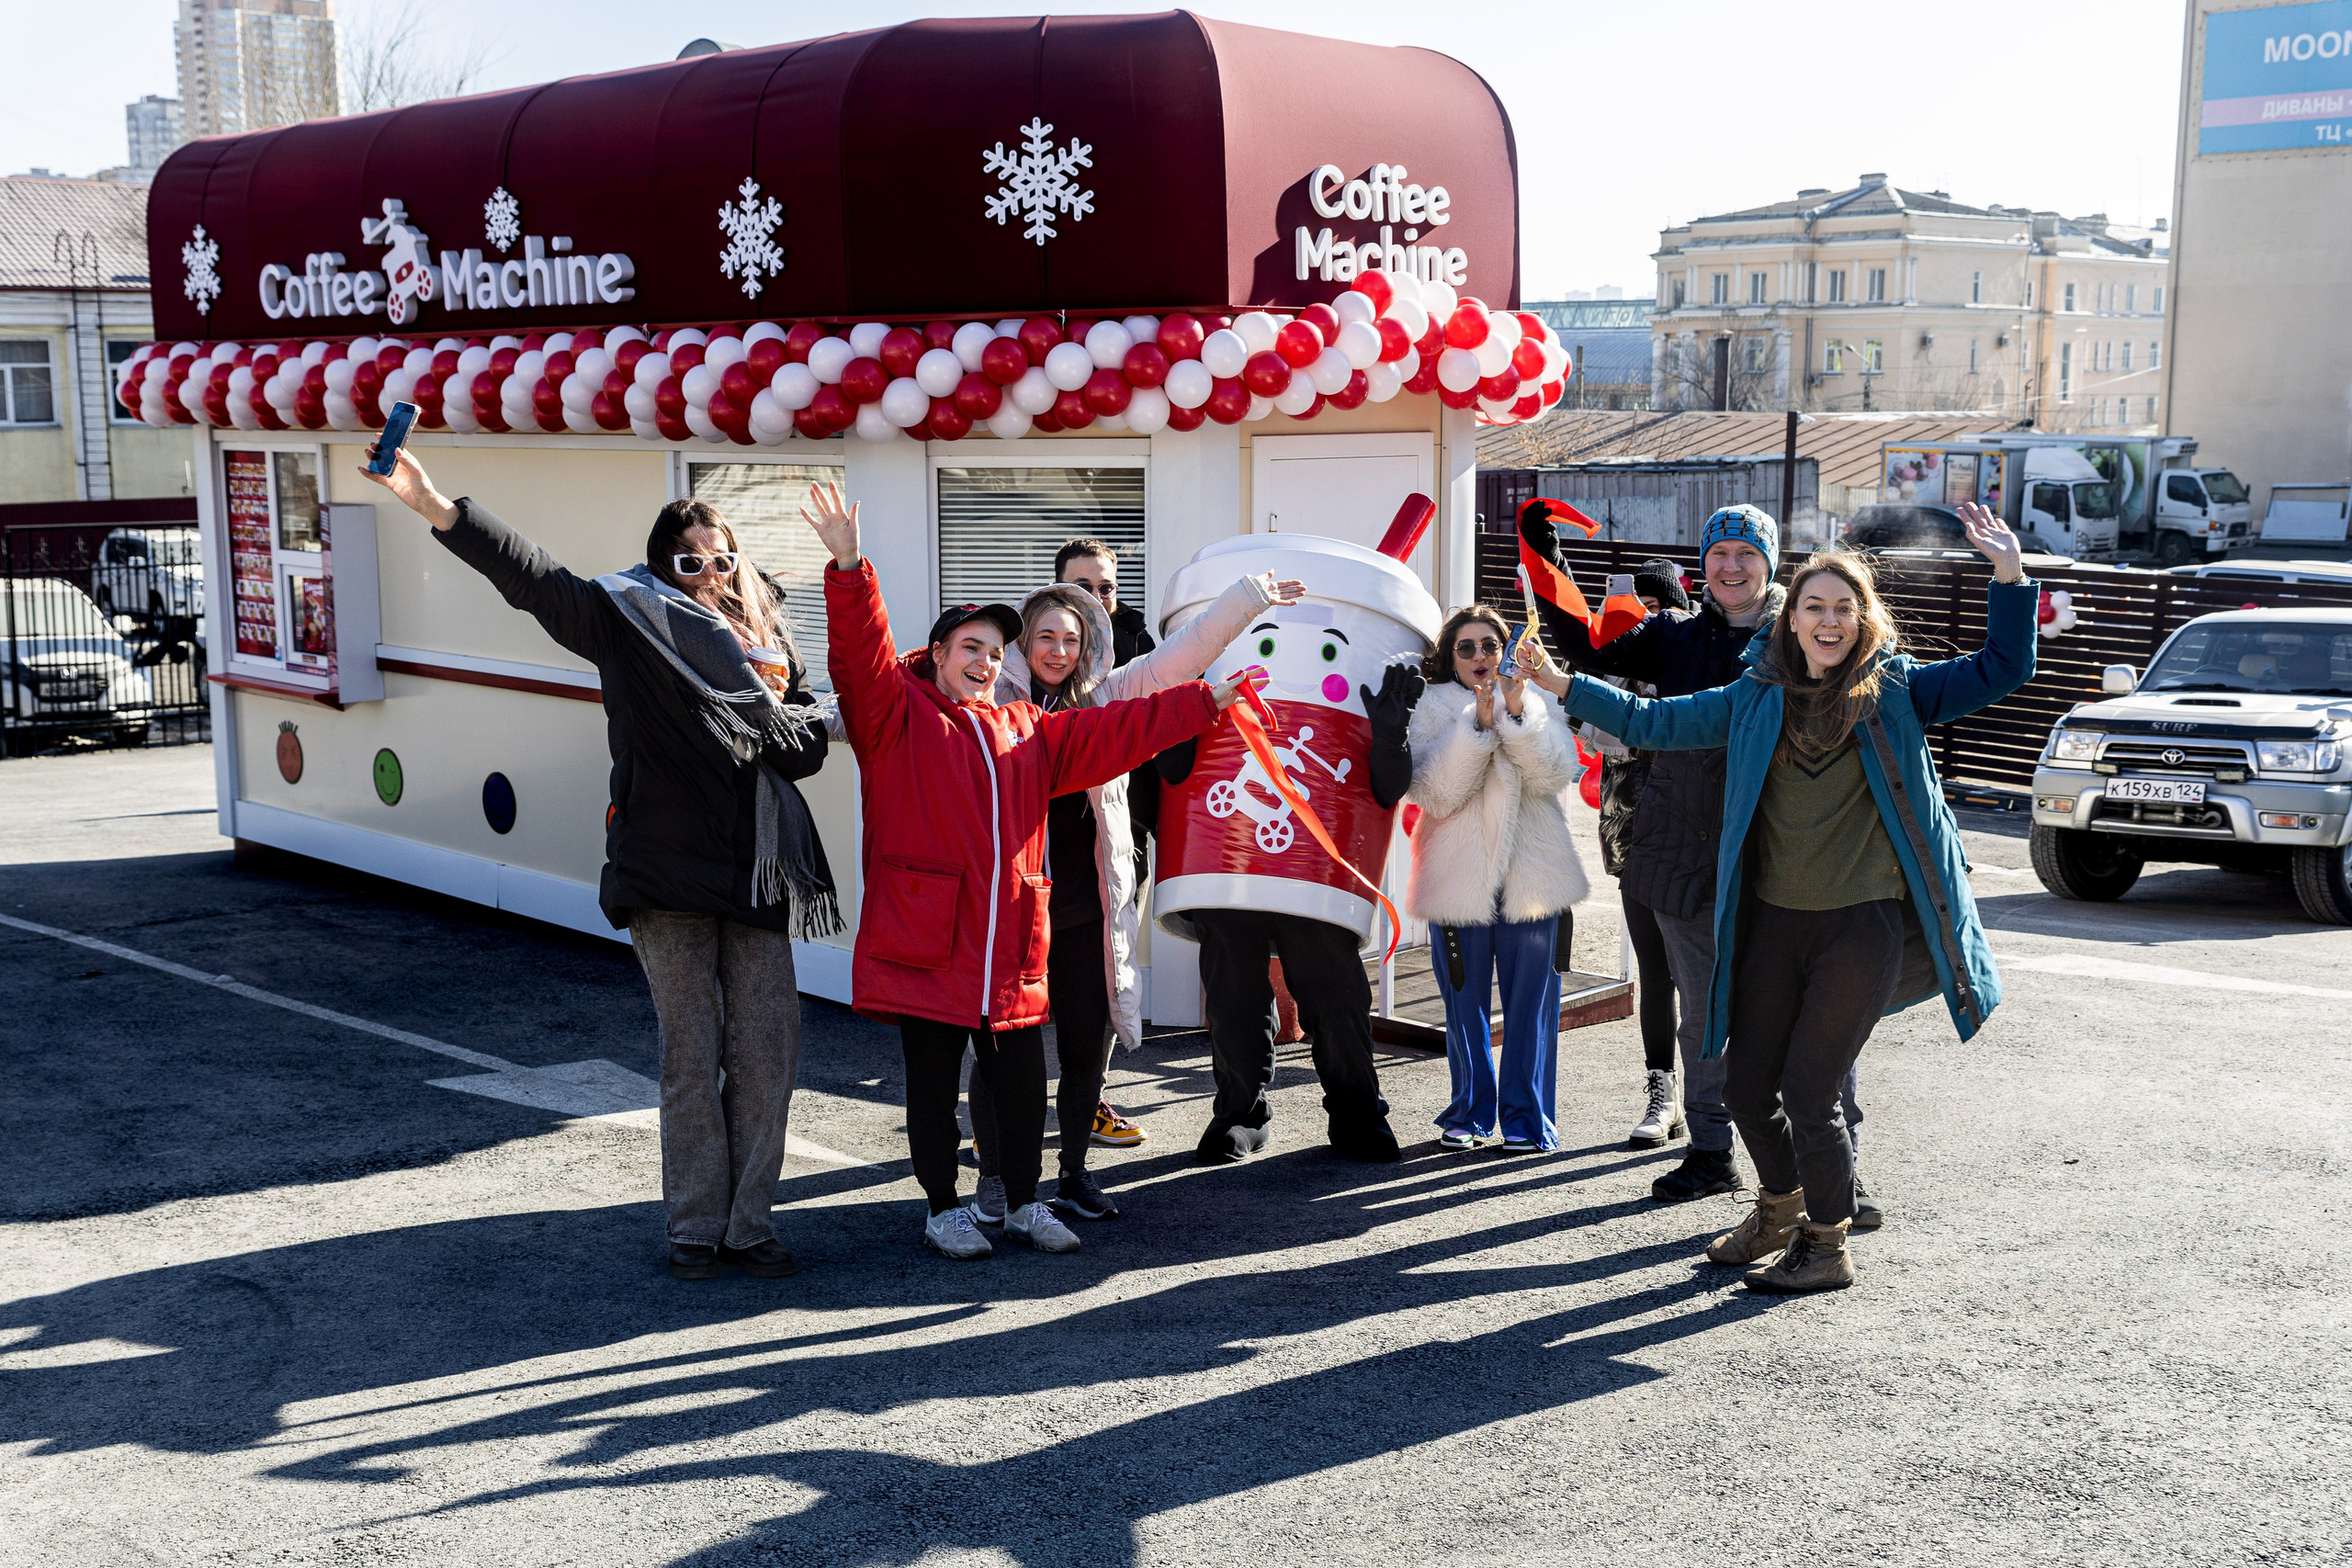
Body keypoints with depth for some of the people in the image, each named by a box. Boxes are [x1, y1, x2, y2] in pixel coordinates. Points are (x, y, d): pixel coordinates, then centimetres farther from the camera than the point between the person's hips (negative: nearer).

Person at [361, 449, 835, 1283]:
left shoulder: (771, 641, 12)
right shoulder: (627, 621, 1)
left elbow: (810, 744, 12)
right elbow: (529, 574, -11)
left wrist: (766, 722, -9)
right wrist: (438, 509, -23)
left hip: (757, 871, 3)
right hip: (669, 870, -3)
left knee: (767, 1049, 3)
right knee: (690, 1055, 3)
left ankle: (749, 1223, 15)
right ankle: (695, 1224, 16)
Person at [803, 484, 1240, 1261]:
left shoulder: (1027, 731, 16)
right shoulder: (896, 716, 0)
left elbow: (1113, 731, 18)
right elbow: (861, 655, -15)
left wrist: (1203, 700, 16)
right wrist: (849, 569, -30)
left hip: (1012, 948, 5)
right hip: (924, 943, -4)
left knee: (1023, 1082, 11)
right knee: (933, 1086, 7)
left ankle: (1025, 1203, 27)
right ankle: (944, 1207, 22)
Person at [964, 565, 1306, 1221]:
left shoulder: (1106, 697, 9)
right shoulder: (993, 700, 1)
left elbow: (1180, 655, 6)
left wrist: (1248, 598, 2)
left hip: (1086, 907, 3)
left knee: (1087, 1047, 10)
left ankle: (1074, 1173, 27)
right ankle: (994, 1177, 17)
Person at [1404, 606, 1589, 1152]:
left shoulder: (1538, 704, 6)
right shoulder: (1434, 709, 3)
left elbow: (1555, 775, -10)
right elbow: (1435, 794, -10)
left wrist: (1516, 712, -21)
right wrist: (1478, 726, -20)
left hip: (1532, 876, 0)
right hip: (1458, 877, 0)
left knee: (1531, 1000, 1)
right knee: (1464, 1000, 8)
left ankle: (1526, 1118, 11)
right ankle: (1470, 1111, 22)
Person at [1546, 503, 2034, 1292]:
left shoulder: (1896, 692, 0)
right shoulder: (1756, 699, 7)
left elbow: (2001, 670, -2)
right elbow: (1653, 723, 11)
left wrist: (2010, 576, -14)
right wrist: (1564, 686, 5)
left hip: (1863, 926, -4)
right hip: (1773, 923, 4)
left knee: (1808, 1092, -5)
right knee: (1747, 1084, 11)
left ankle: (1827, 1248, 16)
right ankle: (1781, 1210, 38)